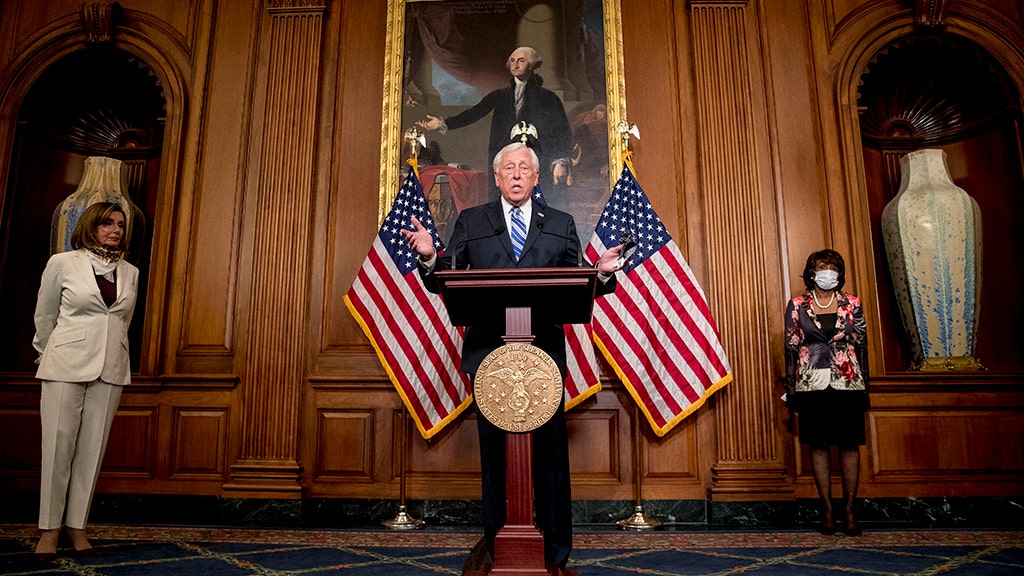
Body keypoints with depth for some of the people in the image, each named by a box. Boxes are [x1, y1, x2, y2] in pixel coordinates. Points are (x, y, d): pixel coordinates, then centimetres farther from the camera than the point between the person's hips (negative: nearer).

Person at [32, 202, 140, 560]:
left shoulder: (130, 273, 9)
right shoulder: (63, 263, 0)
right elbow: (44, 316, 9)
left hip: (110, 369, 3)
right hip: (66, 366, -3)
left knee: (93, 448, 5)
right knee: (58, 445, 0)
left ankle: (77, 524, 14)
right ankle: (49, 528, 11)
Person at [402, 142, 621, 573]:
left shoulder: (561, 225, 14)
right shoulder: (471, 221, 12)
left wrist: (603, 273, -11)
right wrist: (430, 258, -15)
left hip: (545, 354, 0)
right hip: (489, 354, 0)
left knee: (550, 452, 4)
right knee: (494, 453, 7)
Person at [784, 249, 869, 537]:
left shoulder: (852, 304, 6)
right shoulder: (797, 306, 3)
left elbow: (862, 345, 8)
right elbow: (791, 348, 3)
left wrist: (864, 385, 5)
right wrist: (791, 389, 0)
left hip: (847, 384, 1)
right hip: (812, 385, -1)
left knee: (850, 445, 3)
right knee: (819, 446, 4)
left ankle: (850, 510, 14)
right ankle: (827, 509, 14)